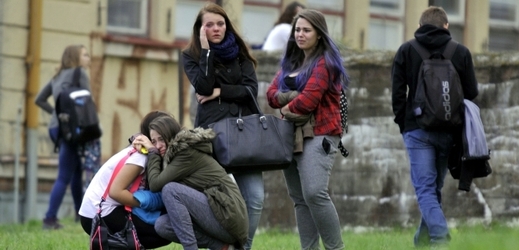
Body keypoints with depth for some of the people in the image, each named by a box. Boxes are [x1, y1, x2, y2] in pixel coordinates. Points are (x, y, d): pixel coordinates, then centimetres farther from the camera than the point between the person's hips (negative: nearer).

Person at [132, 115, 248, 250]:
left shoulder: (189, 153, -9)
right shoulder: (175, 154, 19)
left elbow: (155, 184, -12)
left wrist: (152, 152, 2)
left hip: (229, 217, -9)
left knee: (170, 189, -17)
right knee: (162, 225, -4)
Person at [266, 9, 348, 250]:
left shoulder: (324, 62, -6)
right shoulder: (291, 62, 19)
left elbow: (309, 99, -16)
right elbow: (272, 93, 11)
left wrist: (287, 108, 0)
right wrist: (287, 99, -10)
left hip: (318, 136, -8)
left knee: (314, 193, -21)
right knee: (299, 199, 5)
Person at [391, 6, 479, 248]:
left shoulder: (406, 50, 2)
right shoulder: (461, 52, 4)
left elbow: (397, 91, -1)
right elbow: (472, 92, 4)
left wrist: (403, 124, 9)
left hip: (418, 130, -2)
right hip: (449, 130, 2)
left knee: (425, 188, -5)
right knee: (435, 186, 15)